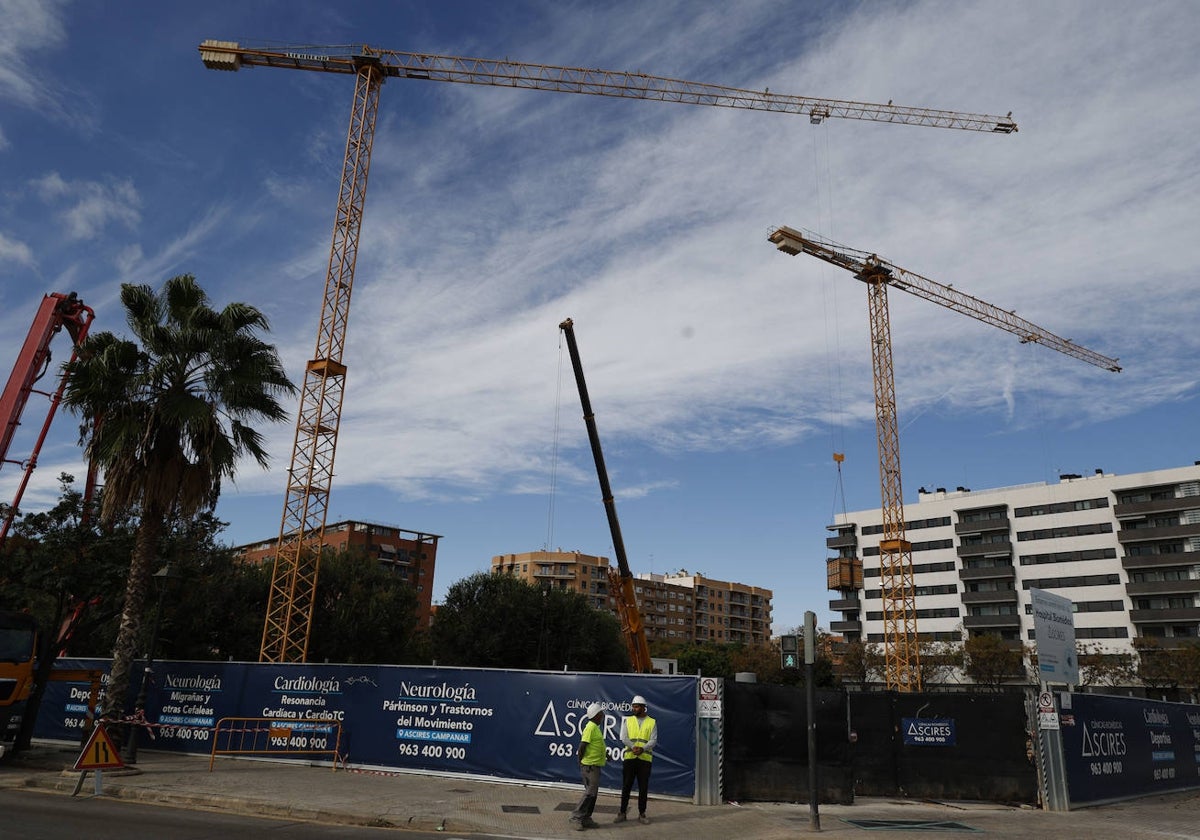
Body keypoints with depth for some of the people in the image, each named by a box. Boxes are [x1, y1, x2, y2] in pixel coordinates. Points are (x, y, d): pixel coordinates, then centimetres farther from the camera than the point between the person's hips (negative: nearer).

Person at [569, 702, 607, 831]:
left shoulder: (596, 727, 15)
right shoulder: (591, 727, -17)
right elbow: (582, 745, -22)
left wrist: (605, 753, 13)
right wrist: (581, 760, -12)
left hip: (595, 765, 10)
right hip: (590, 765, -10)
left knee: (592, 792, 13)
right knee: (590, 792, -10)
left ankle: (586, 819, 18)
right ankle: (576, 817, -5)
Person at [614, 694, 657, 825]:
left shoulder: (652, 722, 4)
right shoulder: (628, 720, 7)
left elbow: (653, 740, -5)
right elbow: (624, 738, -2)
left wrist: (642, 749, -22)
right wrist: (633, 747, -21)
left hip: (645, 759, -1)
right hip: (629, 758, 1)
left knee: (643, 787, 5)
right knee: (626, 786, 3)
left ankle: (642, 814, 17)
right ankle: (622, 813, 12)